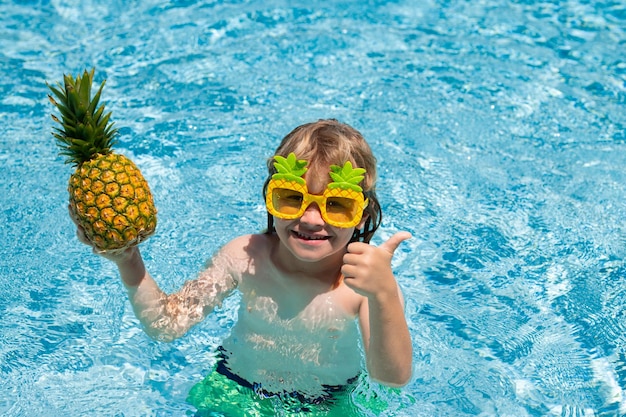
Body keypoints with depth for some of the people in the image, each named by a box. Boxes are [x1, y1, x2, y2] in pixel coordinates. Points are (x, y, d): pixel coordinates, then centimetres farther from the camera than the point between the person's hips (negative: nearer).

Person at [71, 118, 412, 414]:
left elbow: (393, 379, -38)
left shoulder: (368, 281, -26)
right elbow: (165, 325, -20)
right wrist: (128, 263, -36)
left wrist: (384, 296, -55)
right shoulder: (245, 256, -21)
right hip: (236, 388, 2)